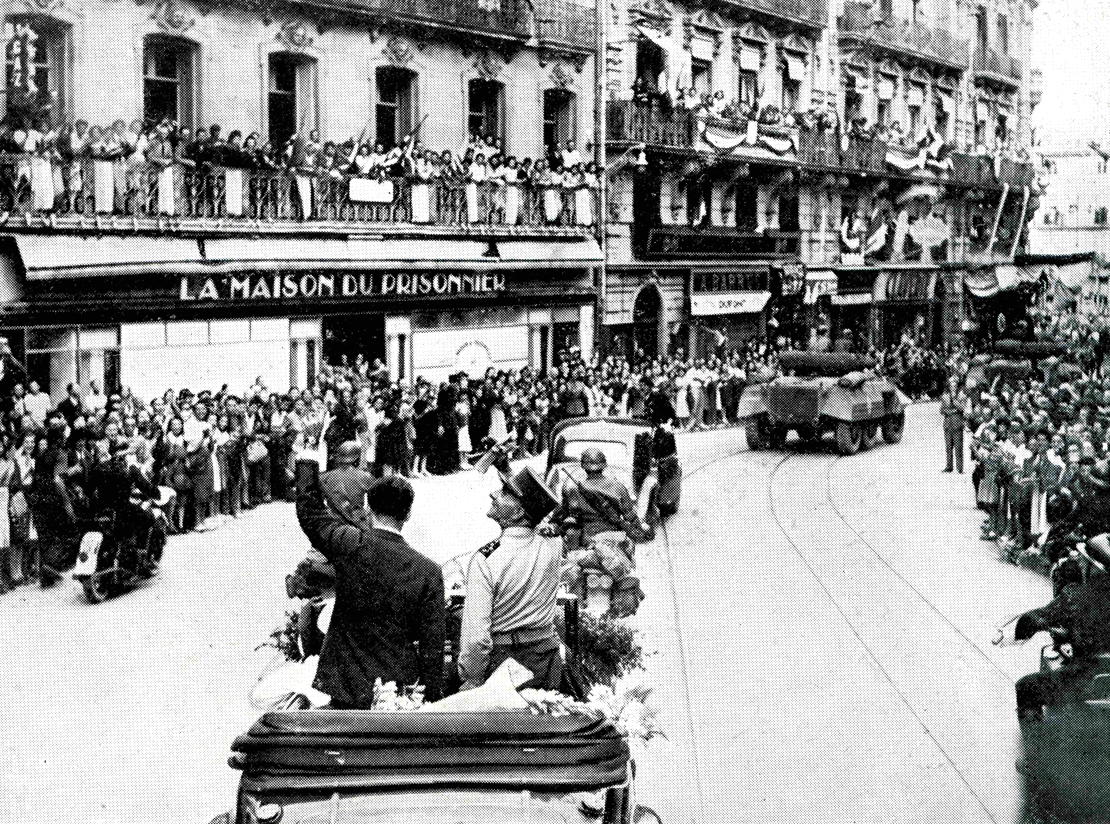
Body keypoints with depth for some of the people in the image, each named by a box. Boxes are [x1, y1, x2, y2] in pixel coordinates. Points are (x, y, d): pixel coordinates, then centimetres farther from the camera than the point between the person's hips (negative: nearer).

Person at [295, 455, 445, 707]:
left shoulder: (350, 545, -10)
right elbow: (432, 643, -5)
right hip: (399, 691, 0)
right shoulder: (428, 571, -9)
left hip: (346, 686, 1)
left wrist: (308, 463, 23)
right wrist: (432, 699, 4)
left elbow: (310, 511, 9)